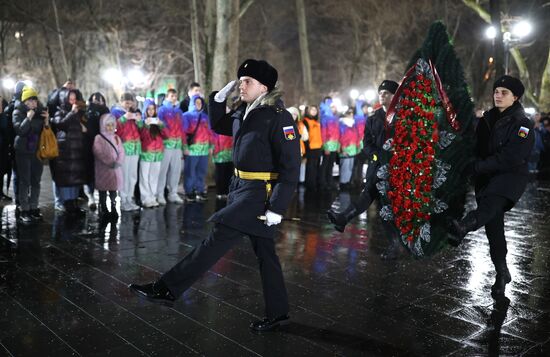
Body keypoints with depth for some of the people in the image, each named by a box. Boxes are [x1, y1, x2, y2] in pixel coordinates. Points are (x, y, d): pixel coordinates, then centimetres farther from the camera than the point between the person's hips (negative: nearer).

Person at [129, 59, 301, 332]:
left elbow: (290, 166, -18)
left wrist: (277, 207, -21)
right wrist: (219, 98, 11)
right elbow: (218, 125, 29)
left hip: (260, 193, -9)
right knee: (264, 253, 13)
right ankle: (278, 313, 23)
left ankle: (167, 289, 3)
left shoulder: (278, 116, -14)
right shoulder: (244, 112, 10)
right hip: (242, 187, 9)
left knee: (217, 240, -5)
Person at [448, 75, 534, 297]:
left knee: (491, 202, -36)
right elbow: (477, 147, 14)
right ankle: (502, 273, 18)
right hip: (487, 177, 6)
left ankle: (463, 228, -66)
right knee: (493, 224, 6)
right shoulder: (487, 119, 11)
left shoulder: (523, 124, -8)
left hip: (511, 175, -6)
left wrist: (475, 168, -20)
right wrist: (470, 166, -6)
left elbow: (510, 158, -19)